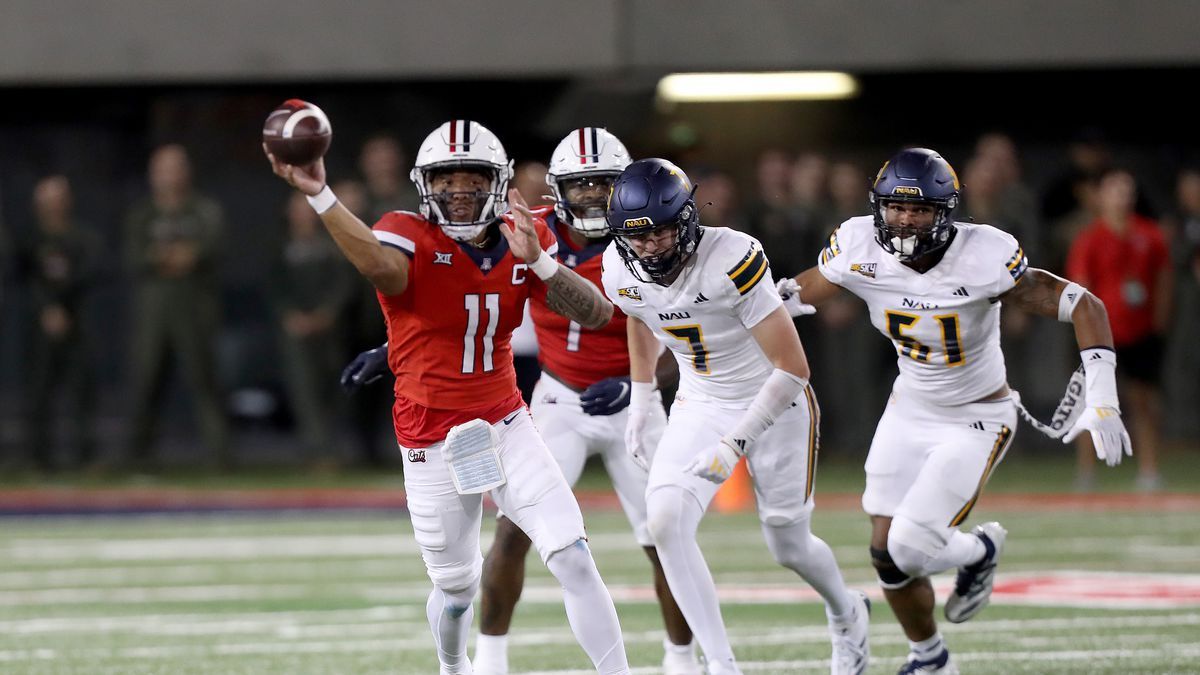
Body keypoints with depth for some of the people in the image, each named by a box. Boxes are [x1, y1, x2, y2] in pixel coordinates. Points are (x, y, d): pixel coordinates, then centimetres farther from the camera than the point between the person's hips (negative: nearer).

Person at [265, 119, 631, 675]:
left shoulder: (525, 240, -1)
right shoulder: (411, 238, -14)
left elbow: (597, 315, -8)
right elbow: (382, 265, -40)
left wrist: (537, 259, -22)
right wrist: (319, 196, -54)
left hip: (507, 427, 3)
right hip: (435, 445, -3)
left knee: (574, 561, -9)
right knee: (457, 587, 12)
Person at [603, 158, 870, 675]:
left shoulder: (730, 261, -33)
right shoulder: (623, 272, -14)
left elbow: (793, 368, -29)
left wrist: (735, 444, -30)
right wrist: (640, 408, 14)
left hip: (773, 401, -4)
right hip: (700, 406, 5)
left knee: (790, 547, 10)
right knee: (665, 523, -18)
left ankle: (847, 615, 45)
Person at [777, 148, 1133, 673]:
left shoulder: (982, 260, -28)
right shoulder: (861, 251, -16)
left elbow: (1084, 306, -22)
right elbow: (797, 293, 2)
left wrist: (1101, 403, -29)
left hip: (977, 420, -5)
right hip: (910, 409, 5)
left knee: (911, 548, -17)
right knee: (887, 552, 5)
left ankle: (978, 552, 19)